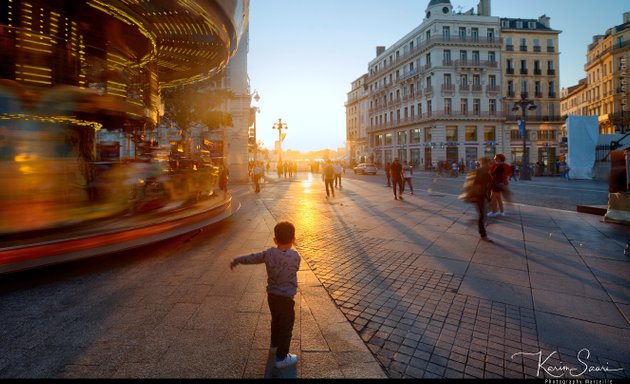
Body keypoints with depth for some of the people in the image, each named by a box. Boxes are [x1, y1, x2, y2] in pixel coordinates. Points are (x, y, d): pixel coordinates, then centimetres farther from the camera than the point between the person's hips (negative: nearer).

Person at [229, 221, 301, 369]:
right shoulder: (295, 256, -20)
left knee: (276, 320, 29)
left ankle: (275, 344, 51)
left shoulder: (269, 253, -9)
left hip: (271, 296, 6)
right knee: (286, 328, 13)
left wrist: (235, 261, 18)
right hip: (286, 299, -5)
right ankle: (281, 358, 25)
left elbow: (252, 258, 2)